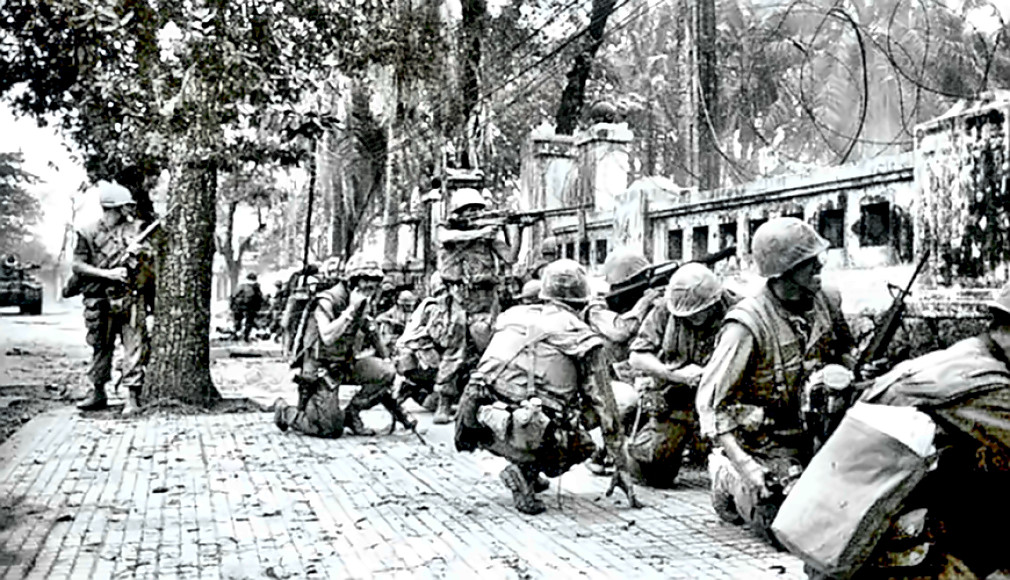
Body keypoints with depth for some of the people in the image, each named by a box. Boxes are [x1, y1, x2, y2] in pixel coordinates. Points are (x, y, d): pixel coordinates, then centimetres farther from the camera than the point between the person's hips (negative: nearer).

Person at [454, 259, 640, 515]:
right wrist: (620, 467, 17)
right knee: (583, 445, 24)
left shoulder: (512, 315, 19)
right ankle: (527, 470, 0)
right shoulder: (582, 337, 7)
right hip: (533, 437, -5)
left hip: (485, 429, 5)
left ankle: (527, 472, 24)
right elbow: (605, 407, 10)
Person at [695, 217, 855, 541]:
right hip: (765, 444, -6)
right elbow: (709, 401, -23)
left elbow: (843, 353, 20)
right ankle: (728, 478, 11)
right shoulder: (748, 324, -24)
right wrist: (746, 466, -30)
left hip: (813, 436, 6)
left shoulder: (826, 302, -3)